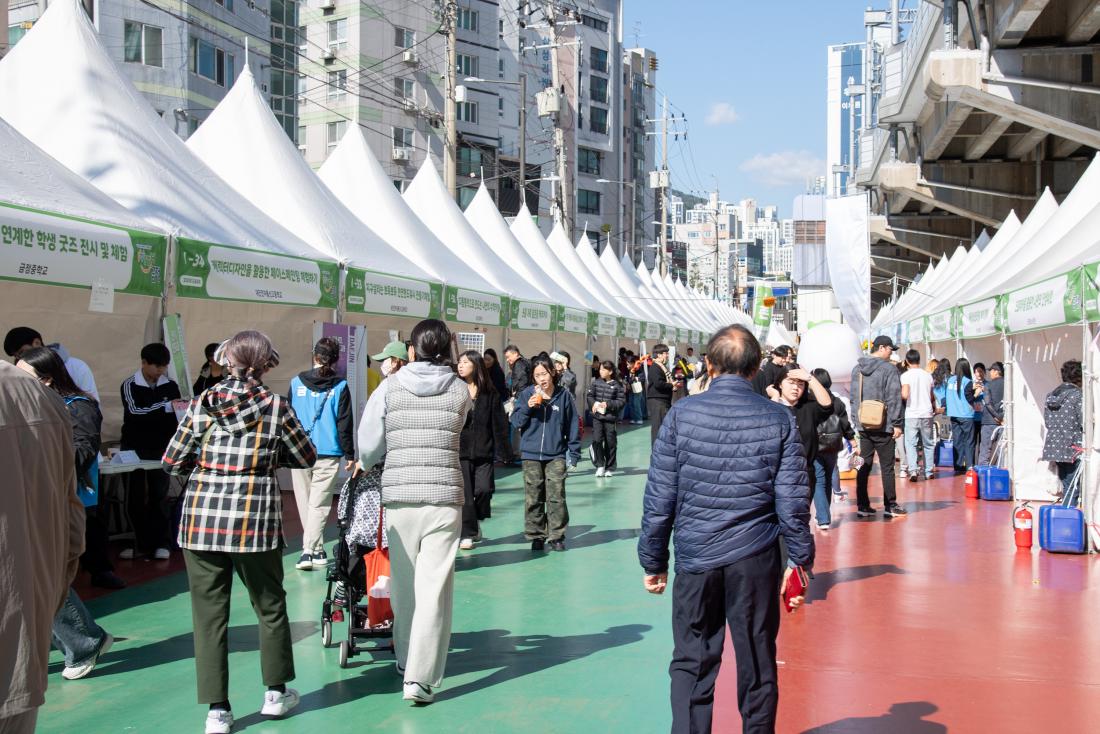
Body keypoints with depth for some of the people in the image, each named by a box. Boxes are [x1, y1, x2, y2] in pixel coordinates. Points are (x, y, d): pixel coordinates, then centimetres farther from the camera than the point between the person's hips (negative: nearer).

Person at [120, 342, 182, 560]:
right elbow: (135, 412, -20)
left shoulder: (170, 386, 2)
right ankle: (142, 543, 11)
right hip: (135, 449, -1)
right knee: (136, 497, 4)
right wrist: (166, 406, -29)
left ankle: (161, 542, 7)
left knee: (159, 495, 2)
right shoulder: (130, 385, -6)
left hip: (161, 449, 1)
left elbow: (178, 417, 7)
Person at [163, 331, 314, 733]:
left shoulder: (203, 403, 0)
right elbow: (306, 457, 7)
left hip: (202, 519, 1)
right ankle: (276, 692, 28)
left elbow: (172, 461, 2)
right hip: (255, 520, -1)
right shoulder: (275, 406, -2)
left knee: (209, 614, 8)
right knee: (270, 606, 17)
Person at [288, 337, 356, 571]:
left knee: (305, 503, 11)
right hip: (328, 454, -2)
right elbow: (345, 423, -2)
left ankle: (317, 550, 14)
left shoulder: (297, 382, 3)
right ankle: (308, 550, -6)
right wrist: (349, 454, 5)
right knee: (318, 504, 1)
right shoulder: (339, 386, -2)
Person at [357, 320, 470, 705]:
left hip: (399, 496, 1)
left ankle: (405, 660, 33)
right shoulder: (460, 391, 1)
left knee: (403, 583, 16)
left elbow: (367, 447, 0)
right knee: (434, 589, -1)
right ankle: (420, 678, -6)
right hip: (444, 497, -1)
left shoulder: (390, 387, -1)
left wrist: (366, 464, 23)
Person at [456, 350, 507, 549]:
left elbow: (498, 421, 6)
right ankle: (467, 534, 10)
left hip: (483, 450, 1)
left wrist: (499, 446, 0)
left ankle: (477, 520, 22)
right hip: (460, 449, -1)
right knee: (464, 493, 0)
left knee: (484, 488, -6)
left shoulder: (490, 393, 4)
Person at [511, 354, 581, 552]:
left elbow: (573, 426, 6)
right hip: (531, 455, 1)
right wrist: (527, 407, -13)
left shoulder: (564, 396, 2)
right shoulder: (527, 395, 3)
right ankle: (536, 536, 13)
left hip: (556, 455, -1)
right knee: (533, 498, 3)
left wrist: (573, 453, 3)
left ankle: (556, 536, 7)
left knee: (556, 496, -4)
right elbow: (516, 422, 3)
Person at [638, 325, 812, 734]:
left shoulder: (682, 414, -4)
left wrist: (653, 561, 6)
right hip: (756, 561, 0)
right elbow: (793, 501, -2)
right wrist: (800, 560, 9)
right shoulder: (779, 420, -3)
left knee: (691, 665, 10)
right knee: (757, 667, 12)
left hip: (696, 560, 0)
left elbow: (659, 498, -3)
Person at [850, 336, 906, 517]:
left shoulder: (857, 369, 11)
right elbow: (893, 399, -12)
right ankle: (890, 506, 7)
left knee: (864, 466, 9)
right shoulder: (889, 368, -9)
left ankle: (862, 505, 10)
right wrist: (897, 424, -8)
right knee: (887, 466, 2)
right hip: (883, 426, -6)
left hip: (863, 426, 6)